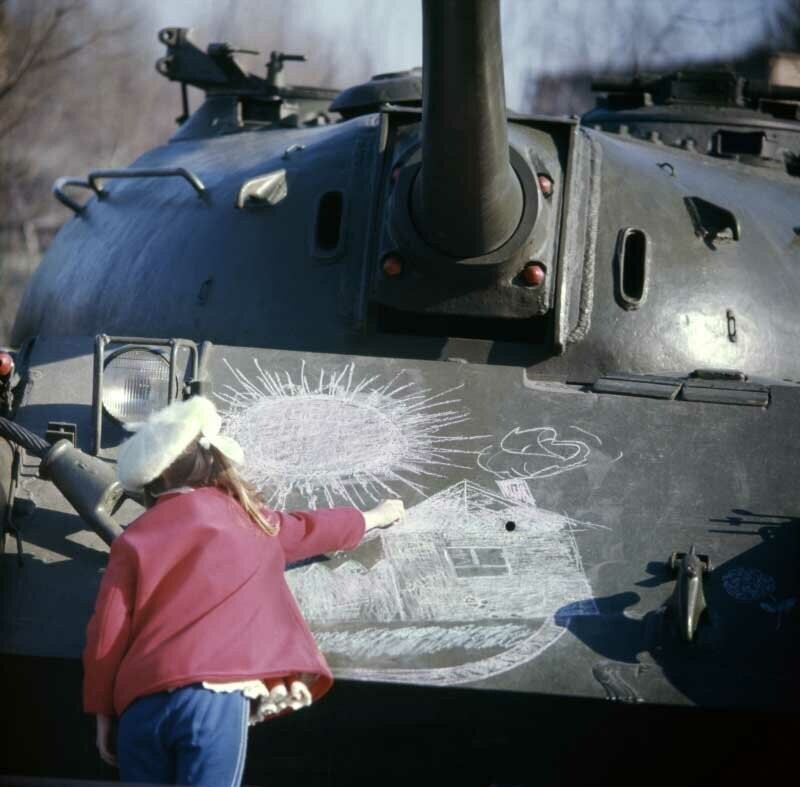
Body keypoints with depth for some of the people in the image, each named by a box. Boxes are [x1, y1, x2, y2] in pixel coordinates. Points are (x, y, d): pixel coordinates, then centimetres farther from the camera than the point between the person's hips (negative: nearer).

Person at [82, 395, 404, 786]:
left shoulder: (135, 540, 8)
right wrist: (375, 516, 56)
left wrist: (102, 713, 15)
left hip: (143, 705, 1)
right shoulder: (249, 520, 15)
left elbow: (106, 636, 3)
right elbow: (311, 529, 35)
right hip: (215, 698, -1)